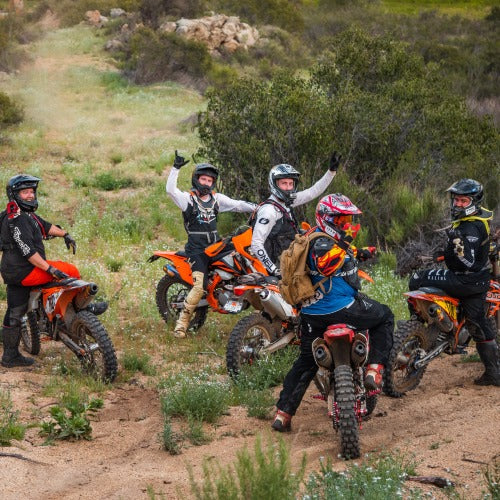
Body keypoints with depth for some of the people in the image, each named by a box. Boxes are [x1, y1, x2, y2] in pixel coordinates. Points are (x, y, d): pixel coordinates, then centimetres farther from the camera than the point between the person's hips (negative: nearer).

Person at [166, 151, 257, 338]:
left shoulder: (217, 198, 14)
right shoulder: (188, 198, 0)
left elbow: (236, 204, 6)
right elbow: (170, 189, -17)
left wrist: (257, 208, -7)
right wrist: (176, 168, -24)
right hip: (197, 248, -5)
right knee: (199, 287, -21)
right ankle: (182, 322, -9)